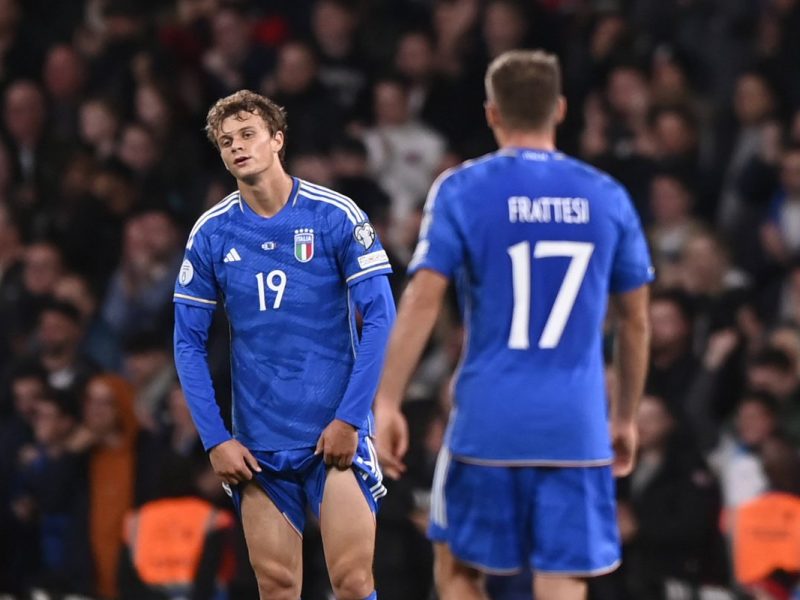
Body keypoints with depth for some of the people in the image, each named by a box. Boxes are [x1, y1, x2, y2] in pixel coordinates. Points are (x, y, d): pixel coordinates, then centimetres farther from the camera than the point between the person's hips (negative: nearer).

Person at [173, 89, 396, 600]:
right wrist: (214, 438, -2)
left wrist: (350, 418, -11)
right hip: (258, 444, 3)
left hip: (335, 436, -3)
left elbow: (379, 317, -6)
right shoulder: (211, 234, 3)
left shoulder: (335, 215, -6)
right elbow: (189, 342, 7)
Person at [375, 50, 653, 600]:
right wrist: (627, 418, 23)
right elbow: (636, 321, 12)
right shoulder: (608, 197, 7)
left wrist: (387, 404, -5)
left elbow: (422, 301, -8)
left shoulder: (462, 189, -1)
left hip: (488, 422, -2)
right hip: (576, 429, 2)